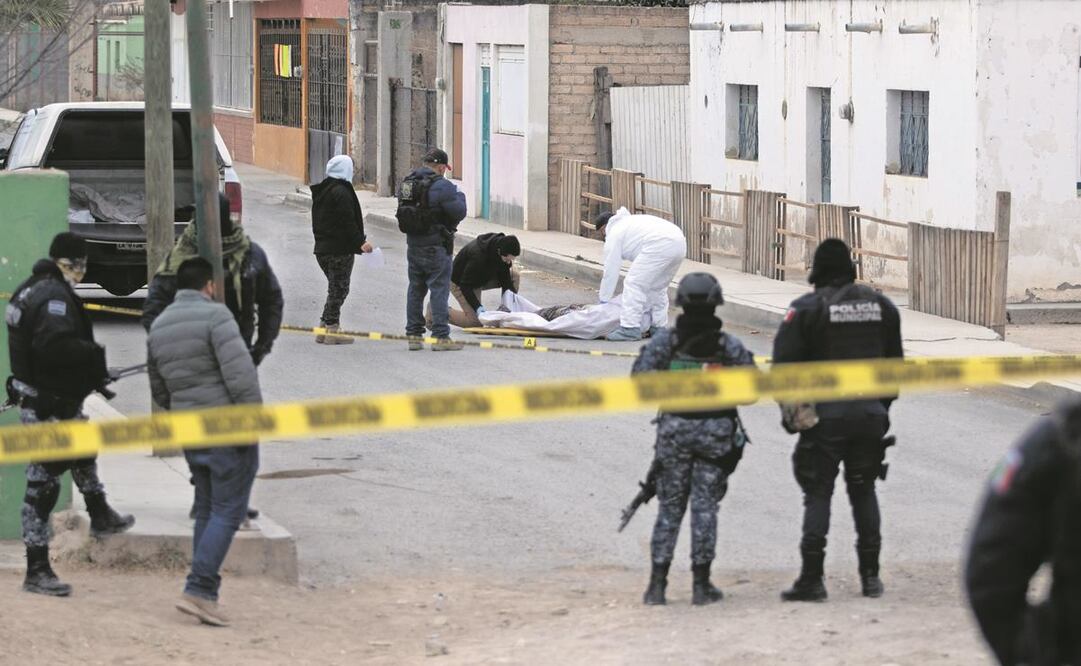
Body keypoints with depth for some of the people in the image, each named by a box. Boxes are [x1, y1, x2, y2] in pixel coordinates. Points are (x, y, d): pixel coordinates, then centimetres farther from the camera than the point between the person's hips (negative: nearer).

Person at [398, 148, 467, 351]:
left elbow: (403, 213, 14)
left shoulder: (407, 184, 8)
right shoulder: (441, 186, -15)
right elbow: (459, 212, -13)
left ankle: (413, 334, 16)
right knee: (440, 289, -3)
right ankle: (441, 336, -6)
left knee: (415, 289, 13)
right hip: (436, 246, -7)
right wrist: (460, 196, 4)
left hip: (413, 244, 7)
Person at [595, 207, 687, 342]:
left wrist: (604, 300, 19)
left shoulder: (613, 235, 10)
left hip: (660, 245, -9)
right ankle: (658, 326, 27)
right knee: (658, 287, 23)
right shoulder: (628, 221, 36)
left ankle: (630, 328, -6)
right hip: (679, 241, 9)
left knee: (634, 284, -3)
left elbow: (610, 271, 10)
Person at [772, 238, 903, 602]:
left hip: (824, 415, -4)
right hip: (870, 414, 4)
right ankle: (870, 575, 14)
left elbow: (784, 363, -8)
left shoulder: (806, 309, -7)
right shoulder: (880, 305, 8)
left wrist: (790, 410, 3)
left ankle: (812, 579, -4)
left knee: (818, 494, 0)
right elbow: (894, 362, 15)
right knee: (863, 490, 15)